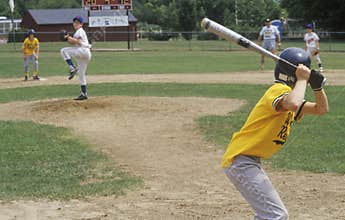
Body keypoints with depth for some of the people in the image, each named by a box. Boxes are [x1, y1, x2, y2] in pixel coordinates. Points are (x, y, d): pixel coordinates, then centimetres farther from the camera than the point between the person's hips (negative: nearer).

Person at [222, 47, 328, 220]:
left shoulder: (290, 94, 15)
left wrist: (318, 86, 3)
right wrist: (302, 79, -22)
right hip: (240, 160, -11)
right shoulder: (279, 90, -15)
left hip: (251, 162, 11)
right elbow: (293, 105, -39)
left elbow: (321, 109, 21)